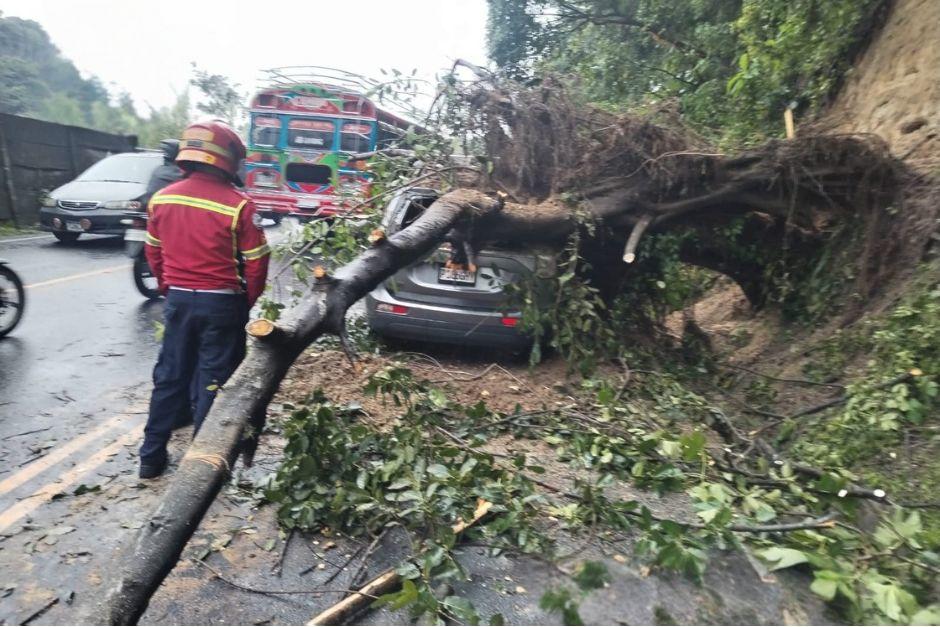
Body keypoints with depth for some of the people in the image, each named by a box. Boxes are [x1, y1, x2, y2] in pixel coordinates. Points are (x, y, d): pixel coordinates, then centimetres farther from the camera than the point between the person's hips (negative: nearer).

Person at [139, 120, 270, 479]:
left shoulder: (161, 199, 2)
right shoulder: (238, 205, -15)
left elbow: (154, 253, 11)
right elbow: (256, 263, -11)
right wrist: (246, 302, 5)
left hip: (178, 300, 5)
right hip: (222, 304, -5)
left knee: (169, 377, 18)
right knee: (213, 382, 7)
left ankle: (151, 457, 29)